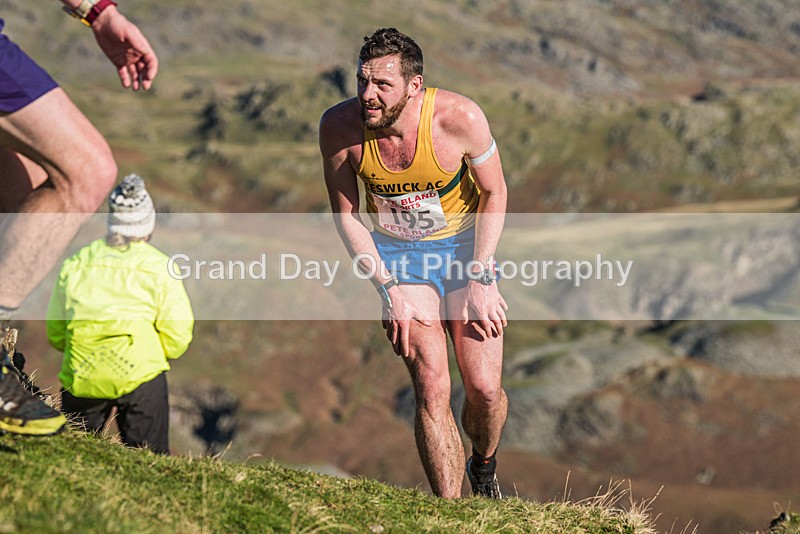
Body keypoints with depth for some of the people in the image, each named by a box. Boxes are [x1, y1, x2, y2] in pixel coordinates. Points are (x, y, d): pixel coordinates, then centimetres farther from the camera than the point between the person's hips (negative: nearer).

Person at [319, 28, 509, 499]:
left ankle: (484, 468, 29)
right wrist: (388, 291, -13)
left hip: (465, 243, 0)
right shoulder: (339, 127, -22)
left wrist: (481, 279, -14)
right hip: (398, 253, 0)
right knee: (432, 388, -12)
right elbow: (346, 214, -7)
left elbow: (494, 194, -8)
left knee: (485, 389, -5)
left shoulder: (460, 118, -26)